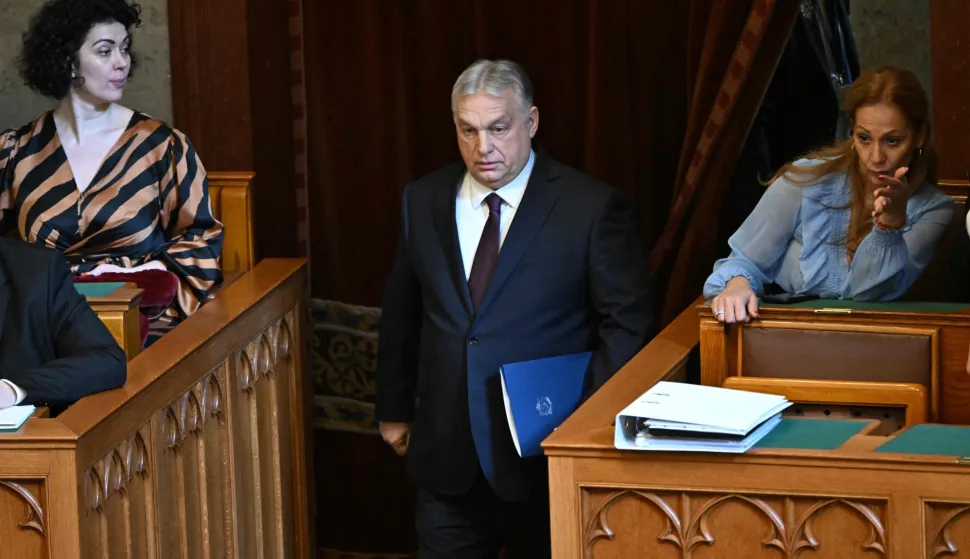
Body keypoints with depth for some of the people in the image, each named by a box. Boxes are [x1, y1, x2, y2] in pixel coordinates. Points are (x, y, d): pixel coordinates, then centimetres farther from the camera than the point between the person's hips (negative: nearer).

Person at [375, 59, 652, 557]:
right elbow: (401, 313, 15)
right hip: (446, 457, 3)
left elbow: (625, 324, -5)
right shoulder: (423, 201, 6)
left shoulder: (591, 208, -7)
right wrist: (394, 410, 17)